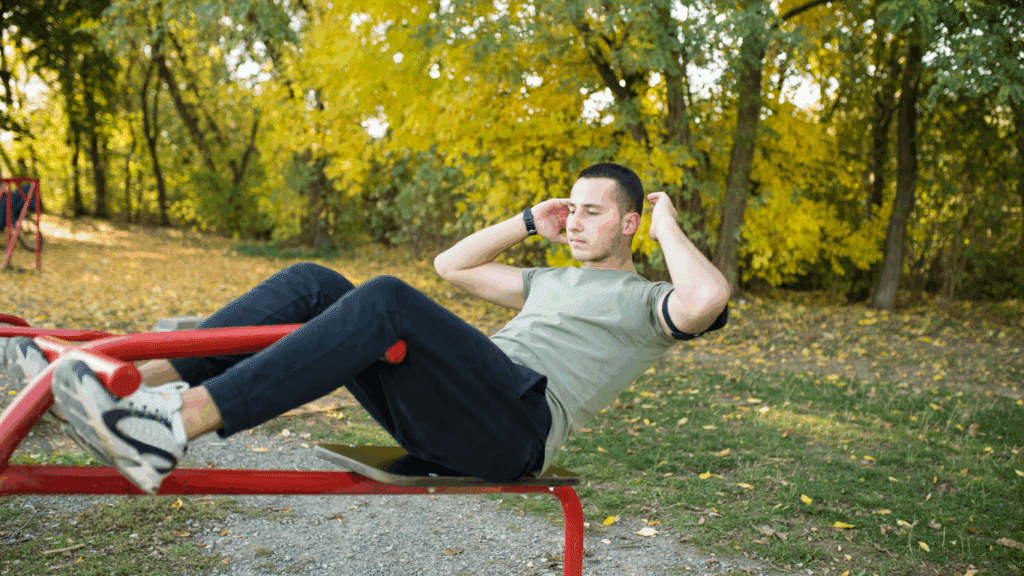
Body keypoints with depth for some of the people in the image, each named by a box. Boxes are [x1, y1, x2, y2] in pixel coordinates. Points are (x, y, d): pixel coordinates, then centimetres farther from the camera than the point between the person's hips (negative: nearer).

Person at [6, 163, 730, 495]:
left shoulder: (646, 303, 13)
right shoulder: (553, 283, 36)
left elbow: (709, 298, -13)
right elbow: (452, 264, 39)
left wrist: (669, 228, 4)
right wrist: (529, 223, 33)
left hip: (515, 421, -8)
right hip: (440, 417, 8)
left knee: (386, 300, -34)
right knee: (312, 284, -6)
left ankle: (176, 427, -44)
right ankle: (136, 380, -19)